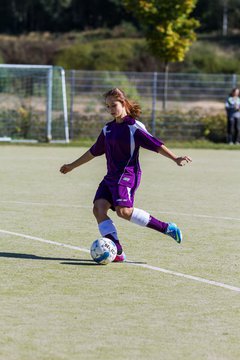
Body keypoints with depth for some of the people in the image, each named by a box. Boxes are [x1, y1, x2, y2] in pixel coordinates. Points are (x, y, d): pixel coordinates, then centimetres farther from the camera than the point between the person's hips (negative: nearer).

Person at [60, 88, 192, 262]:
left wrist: (175, 158, -21)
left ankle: (167, 228, -13)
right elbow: (94, 151, 30)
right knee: (99, 207, -13)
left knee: (124, 211, -25)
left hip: (128, 174, -8)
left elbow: (155, 144, -10)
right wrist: (72, 166, 36)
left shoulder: (134, 127, -5)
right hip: (111, 176, 8)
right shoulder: (108, 129, 17)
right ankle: (118, 252, -17)